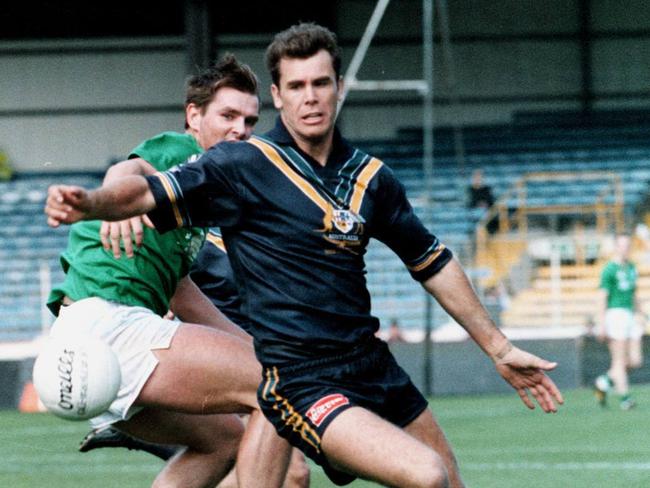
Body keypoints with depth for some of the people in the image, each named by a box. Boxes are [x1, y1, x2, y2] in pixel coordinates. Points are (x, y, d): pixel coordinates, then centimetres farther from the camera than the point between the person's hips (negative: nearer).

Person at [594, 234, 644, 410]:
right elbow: (603, 297, -9)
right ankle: (624, 398, -6)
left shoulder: (631, 268, 16)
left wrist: (637, 317, 22)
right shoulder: (610, 269, -6)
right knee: (619, 361, -7)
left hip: (630, 315, 7)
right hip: (615, 314, -7)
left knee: (635, 360, 0)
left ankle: (604, 382, 18)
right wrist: (601, 324, -13)